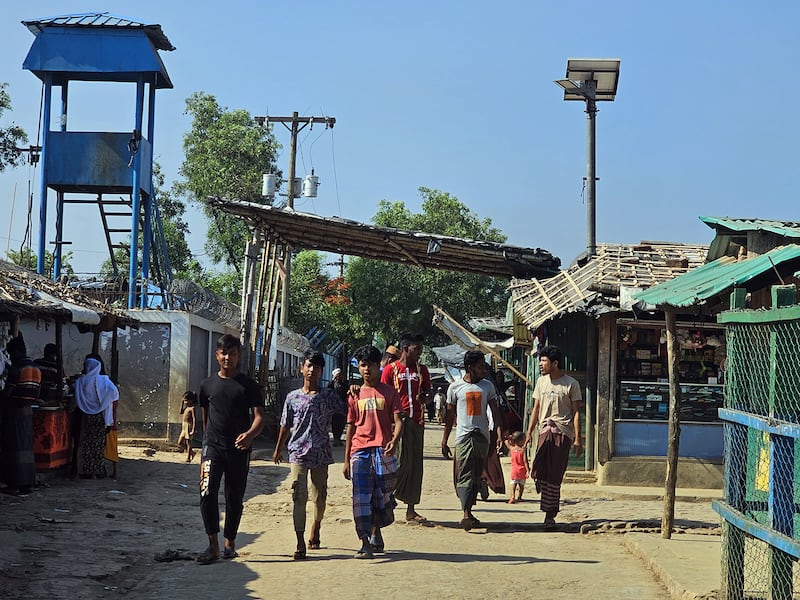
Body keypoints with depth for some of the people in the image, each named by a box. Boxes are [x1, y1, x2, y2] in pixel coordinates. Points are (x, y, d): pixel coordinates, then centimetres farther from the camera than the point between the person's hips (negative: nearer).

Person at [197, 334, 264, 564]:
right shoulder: (208, 385, 9)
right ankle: (213, 545, -12)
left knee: (234, 498, 7)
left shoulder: (248, 385, 2)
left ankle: (230, 543, 23)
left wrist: (250, 434, -24)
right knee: (207, 493, -16)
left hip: (239, 449, -1)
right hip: (213, 447, 1)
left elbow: (259, 416, -5)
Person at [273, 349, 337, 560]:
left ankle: (315, 528, 39)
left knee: (320, 497, 11)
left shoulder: (328, 396, 3)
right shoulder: (293, 397, 5)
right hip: (298, 453, -1)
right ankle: (300, 544, -8)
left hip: (321, 454, 1)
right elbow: (286, 426, 13)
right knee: (299, 498, -8)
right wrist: (278, 448, 20)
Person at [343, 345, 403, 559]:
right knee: (361, 499, -7)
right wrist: (346, 459, 12)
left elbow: (398, 421, -1)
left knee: (383, 497, 6)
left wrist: (394, 439, -23)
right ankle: (365, 543, -5)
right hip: (360, 452, 1)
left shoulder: (389, 393, 6)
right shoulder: (355, 396, 13)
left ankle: (376, 532, 30)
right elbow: (350, 428, 15)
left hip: (383, 451, -1)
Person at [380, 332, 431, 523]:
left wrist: (424, 398, -4)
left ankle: (411, 509, 11)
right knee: (401, 463, -13)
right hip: (397, 420, -5)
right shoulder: (391, 369, 1)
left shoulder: (421, 369, 15)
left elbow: (428, 392, 20)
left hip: (417, 421, 5)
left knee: (415, 466, 5)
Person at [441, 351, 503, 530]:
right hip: (464, 435, -4)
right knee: (465, 475, -13)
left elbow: (495, 411, 8)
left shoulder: (488, 386, 9)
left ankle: (469, 512, 17)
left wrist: (500, 433, -6)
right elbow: (450, 415, 8)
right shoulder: (455, 387, 2)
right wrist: (444, 441, 7)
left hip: (482, 436, 4)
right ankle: (466, 515, -22)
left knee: (476, 477, 8)